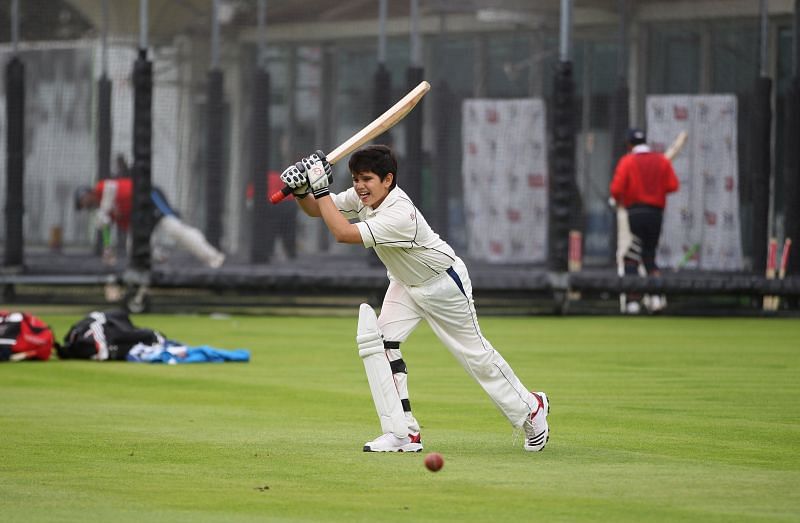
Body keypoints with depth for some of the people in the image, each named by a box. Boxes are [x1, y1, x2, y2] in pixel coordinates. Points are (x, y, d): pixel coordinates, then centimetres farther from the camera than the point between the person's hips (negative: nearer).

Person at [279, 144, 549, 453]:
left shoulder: (399, 215, -38)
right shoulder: (363, 198, -13)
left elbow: (342, 233, -44)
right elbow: (316, 210, -5)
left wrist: (321, 188, -42)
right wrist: (301, 191, -26)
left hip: (443, 284, -8)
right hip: (405, 283, 8)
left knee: (475, 354, 4)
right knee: (377, 341, -11)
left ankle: (530, 407, 28)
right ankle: (403, 433, -9)